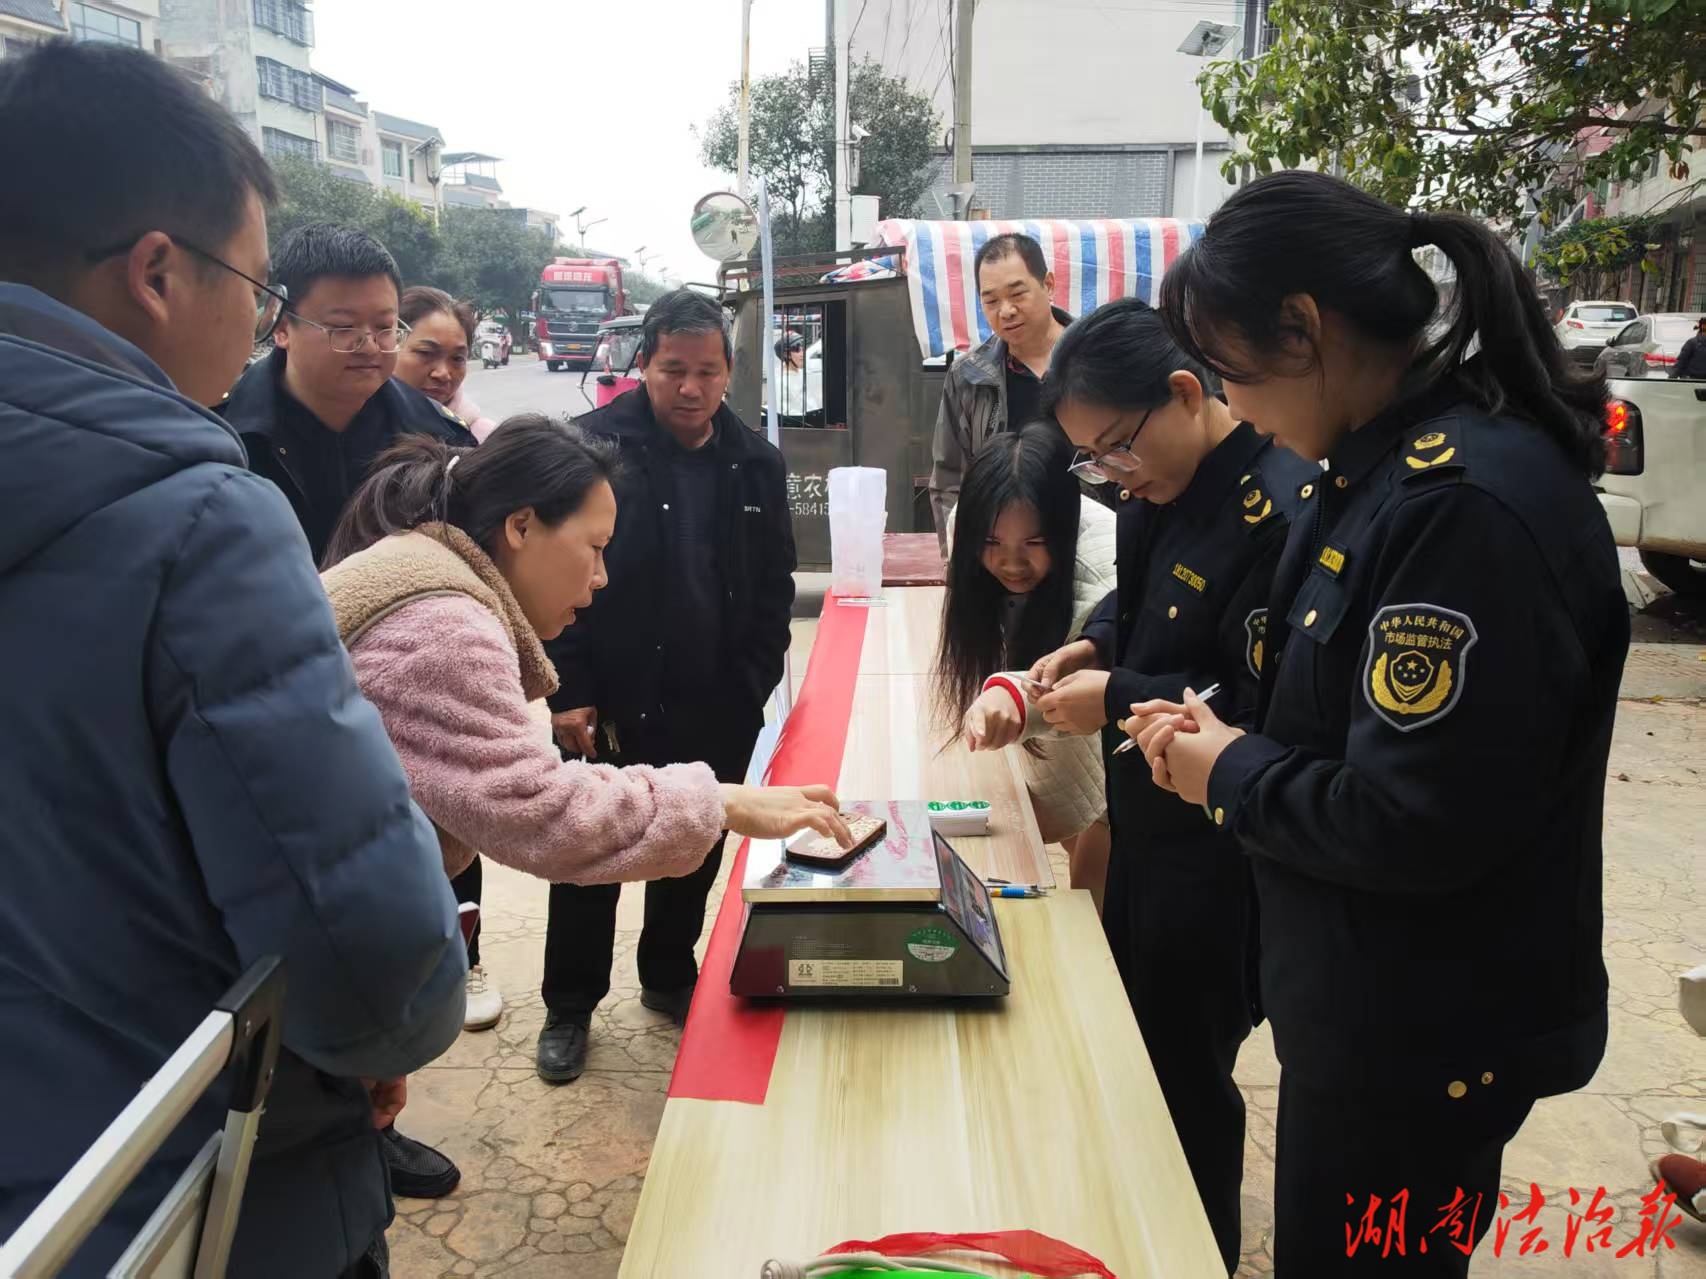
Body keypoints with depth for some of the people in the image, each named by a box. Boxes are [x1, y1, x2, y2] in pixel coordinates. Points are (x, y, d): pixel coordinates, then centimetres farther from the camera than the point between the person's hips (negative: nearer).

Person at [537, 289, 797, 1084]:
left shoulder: (756, 463, 3)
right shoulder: (593, 446, -9)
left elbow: (774, 587, 8)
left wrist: (752, 686, 0)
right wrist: (568, 691, -13)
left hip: (717, 713, 4)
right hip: (611, 705, -3)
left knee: (695, 856, 18)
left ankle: (670, 980, 40)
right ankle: (568, 1008, 29)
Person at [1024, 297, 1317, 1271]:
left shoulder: (1277, 513, -26)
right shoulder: (1164, 489, 2)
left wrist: (1117, 698, -22)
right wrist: (1095, 646, -2)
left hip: (1215, 853, -9)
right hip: (1146, 818, 9)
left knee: (1183, 1071, 9)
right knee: (1124, 1031, 23)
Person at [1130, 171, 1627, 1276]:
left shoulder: (1469, 502, -28)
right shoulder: (1386, 467, 3)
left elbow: (1415, 825, -28)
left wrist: (1233, 776, -13)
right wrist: (1233, 738, -2)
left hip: (1427, 1046, -9)